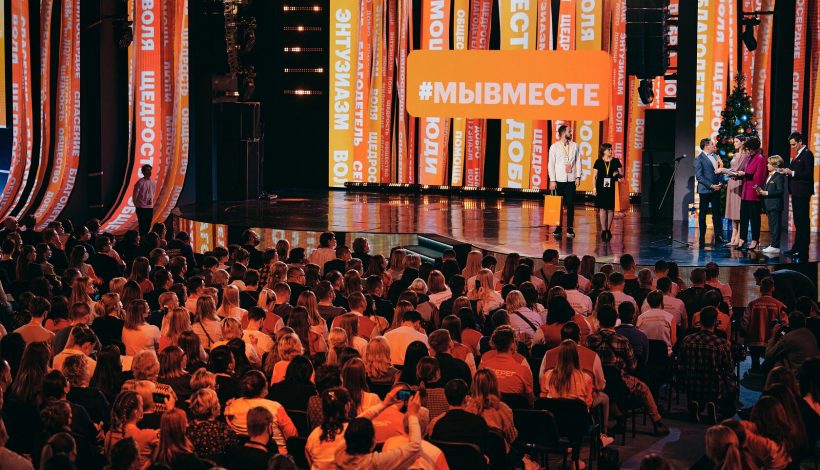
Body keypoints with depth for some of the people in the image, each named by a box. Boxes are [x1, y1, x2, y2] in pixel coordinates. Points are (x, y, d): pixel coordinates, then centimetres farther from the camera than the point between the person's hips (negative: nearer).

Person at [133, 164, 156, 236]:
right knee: (142, 225, -4)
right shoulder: (140, 182, -12)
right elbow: (135, 195, -9)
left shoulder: (153, 183, 6)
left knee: (148, 226, 9)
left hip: (150, 207, 6)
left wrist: (151, 200, 7)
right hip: (141, 208, -6)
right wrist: (137, 206, -4)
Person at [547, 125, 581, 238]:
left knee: (570, 204, -2)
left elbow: (578, 162, 8)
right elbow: (551, 164, 0)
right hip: (559, 180, -1)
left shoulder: (574, 146, 8)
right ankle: (558, 228, 8)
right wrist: (552, 180, -7)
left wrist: (578, 177, -1)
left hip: (571, 180, 1)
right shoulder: (554, 147, 2)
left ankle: (569, 228, 1)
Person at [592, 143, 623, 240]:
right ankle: (603, 230, 2)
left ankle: (608, 230, 12)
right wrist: (594, 187, 1)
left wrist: (617, 174, -13)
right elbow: (595, 175, 8)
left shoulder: (615, 161, 6)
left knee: (610, 208, 1)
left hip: (611, 187, 1)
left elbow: (621, 175, 10)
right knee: (602, 208, -3)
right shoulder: (598, 162, 5)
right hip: (601, 187, -1)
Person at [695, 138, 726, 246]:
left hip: (716, 189, 6)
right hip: (705, 190, -6)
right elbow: (699, 177, -12)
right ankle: (702, 238, 8)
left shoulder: (715, 156, 12)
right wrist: (711, 186, -17)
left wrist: (720, 184, 3)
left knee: (717, 214, 6)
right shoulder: (699, 159, -8)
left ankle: (718, 237, 9)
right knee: (702, 214, 3)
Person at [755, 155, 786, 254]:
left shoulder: (778, 176, -12)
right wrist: (761, 192, 0)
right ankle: (773, 245, 19)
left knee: (775, 225, -6)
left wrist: (766, 193, -19)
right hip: (769, 205, 9)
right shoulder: (769, 176, 16)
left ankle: (775, 246, -5)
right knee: (771, 225, 13)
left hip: (775, 205, -9)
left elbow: (780, 191, -19)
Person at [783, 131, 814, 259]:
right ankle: (796, 248, 20)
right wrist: (788, 171, 4)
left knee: (803, 221, -8)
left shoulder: (807, 154, -12)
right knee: (798, 221, 14)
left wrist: (792, 172, -18)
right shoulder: (798, 154, 18)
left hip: (802, 193, -10)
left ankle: (803, 250, -6)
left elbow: (808, 174, -19)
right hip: (796, 192, 10)